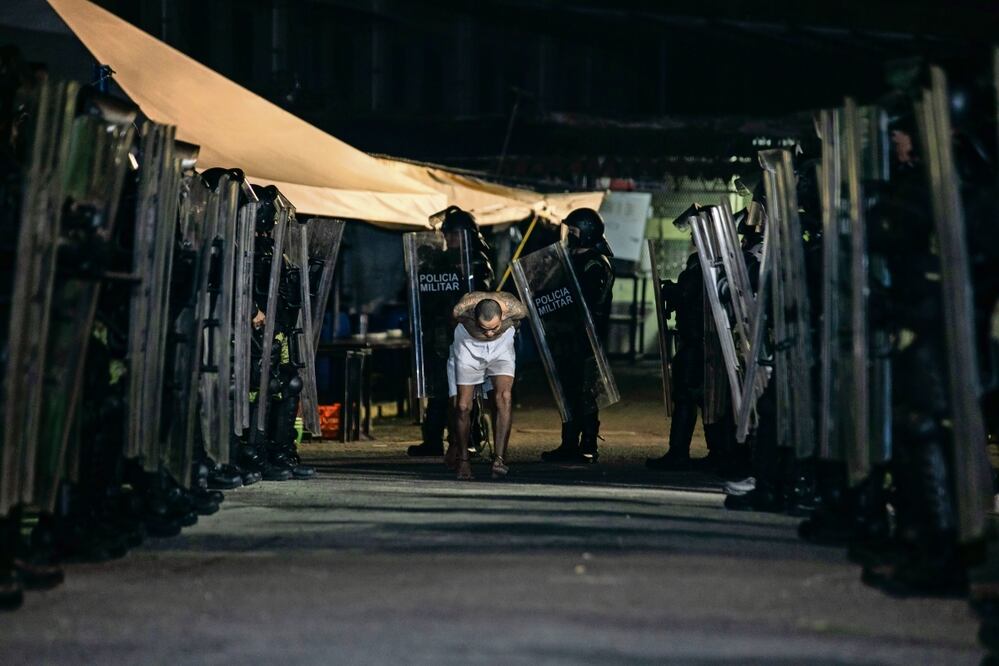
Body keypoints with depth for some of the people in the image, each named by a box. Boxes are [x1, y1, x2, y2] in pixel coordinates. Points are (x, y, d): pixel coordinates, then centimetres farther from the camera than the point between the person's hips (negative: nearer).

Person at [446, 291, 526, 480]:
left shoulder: (515, 309, -32)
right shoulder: (462, 310, -34)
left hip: (501, 347, 0)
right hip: (469, 348, 0)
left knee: (504, 396, -23)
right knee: (463, 406, -4)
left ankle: (499, 458, -26)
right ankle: (462, 459, 18)